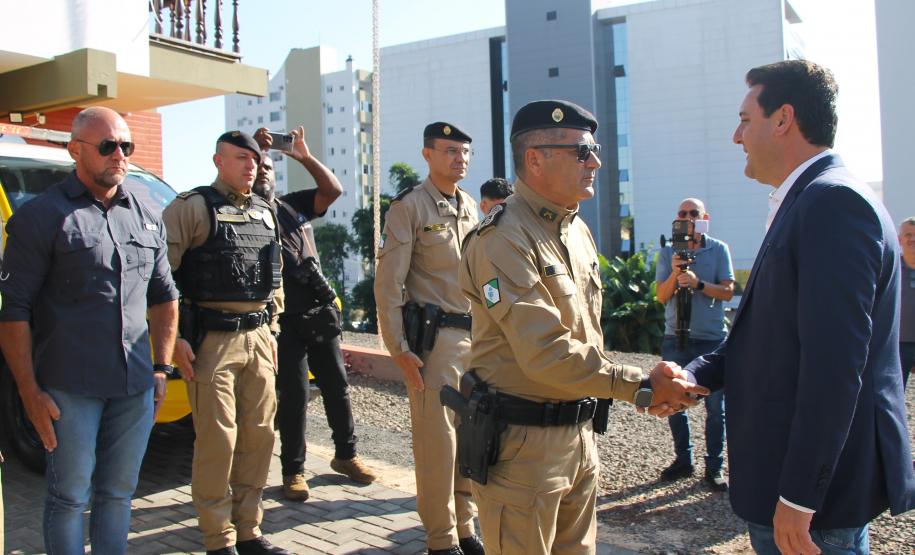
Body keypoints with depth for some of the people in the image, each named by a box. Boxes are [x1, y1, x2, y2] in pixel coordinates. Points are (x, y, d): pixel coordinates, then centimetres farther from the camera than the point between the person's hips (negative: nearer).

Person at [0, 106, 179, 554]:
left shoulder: (146, 219, 12)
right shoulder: (43, 215, -4)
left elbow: (164, 297, 18)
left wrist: (161, 369, 11)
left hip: (136, 386, 5)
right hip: (70, 387, -4)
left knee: (118, 492, 14)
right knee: (70, 496, 6)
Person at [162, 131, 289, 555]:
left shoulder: (264, 213, 17)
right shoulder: (192, 207, -5)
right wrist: (174, 338, -15)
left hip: (258, 339, 7)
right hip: (212, 340, -6)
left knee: (259, 436, 9)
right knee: (217, 441, -3)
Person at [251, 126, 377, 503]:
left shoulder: (294, 205, 14)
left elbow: (333, 190, 4)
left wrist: (305, 156, -5)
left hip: (320, 313, 5)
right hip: (285, 320, -5)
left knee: (337, 387, 12)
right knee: (294, 395, 0)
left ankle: (345, 455, 28)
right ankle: (293, 470, 15)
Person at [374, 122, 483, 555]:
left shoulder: (470, 207, 14)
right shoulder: (409, 206, -7)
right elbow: (388, 283, -11)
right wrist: (399, 350, -14)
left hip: (474, 335, 7)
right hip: (434, 338, -7)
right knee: (437, 439, -2)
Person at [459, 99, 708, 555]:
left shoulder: (578, 230, 11)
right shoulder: (502, 240, -19)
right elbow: (546, 354, -25)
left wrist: (654, 385, 11)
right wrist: (641, 388, -21)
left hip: (579, 432, 9)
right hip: (521, 438, -8)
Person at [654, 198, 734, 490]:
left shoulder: (719, 249, 2)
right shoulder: (668, 252, 7)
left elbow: (728, 291, -5)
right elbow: (662, 296, 0)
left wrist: (698, 283, -20)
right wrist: (675, 273, -18)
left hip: (712, 338, -2)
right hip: (675, 339, 2)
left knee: (715, 405, 1)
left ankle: (714, 466, 12)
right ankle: (683, 460, 23)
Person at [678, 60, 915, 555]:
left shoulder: (834, 202, -19)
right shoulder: (808, 202, 13)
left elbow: (835, 362, -25)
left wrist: (799, 496, -23)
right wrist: (697, 376, 2)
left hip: (819, 486, -9)